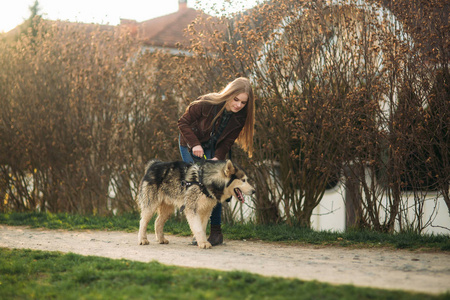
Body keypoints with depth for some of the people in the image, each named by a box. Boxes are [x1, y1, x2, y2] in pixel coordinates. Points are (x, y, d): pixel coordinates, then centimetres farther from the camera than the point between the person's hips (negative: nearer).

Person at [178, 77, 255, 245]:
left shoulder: (240, 117, -19)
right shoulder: (206, 104, -30)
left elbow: (227, 142, -12)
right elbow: (183, 122, -20)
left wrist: (217, 158, -30)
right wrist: (195, 144, -30)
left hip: (213, 150, 2)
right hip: (190, 145, -2)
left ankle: (216, 232, -6)